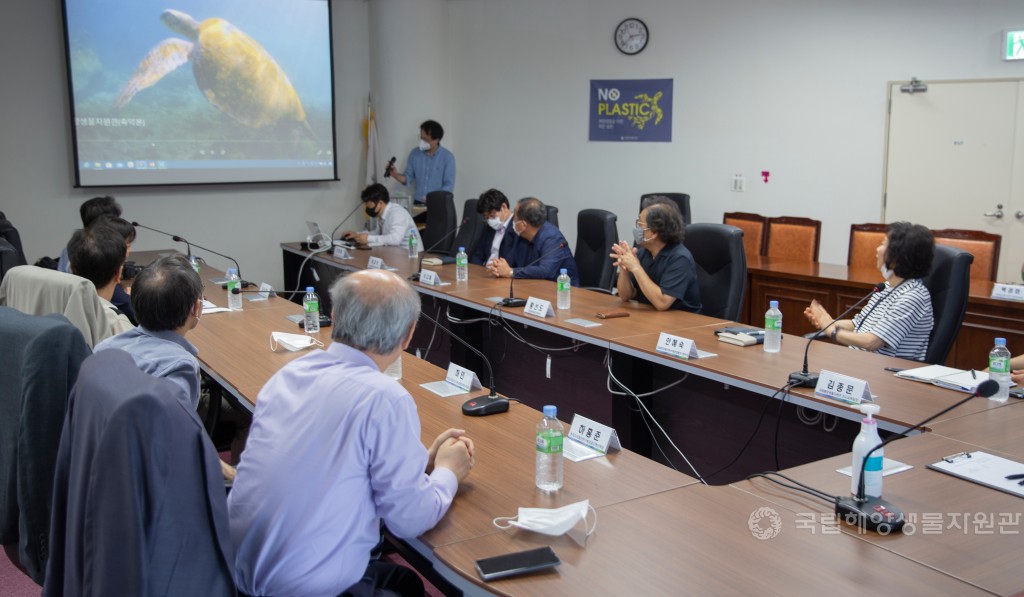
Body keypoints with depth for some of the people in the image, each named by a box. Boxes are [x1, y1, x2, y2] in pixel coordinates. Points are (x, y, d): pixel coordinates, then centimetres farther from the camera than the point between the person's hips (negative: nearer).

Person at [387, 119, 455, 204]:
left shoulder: (447, 157, -3)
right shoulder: (414, 154, 6)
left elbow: (449, 186, -7)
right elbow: (408, 178, 11)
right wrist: (396, 175, -8)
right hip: (418, 203, 2)